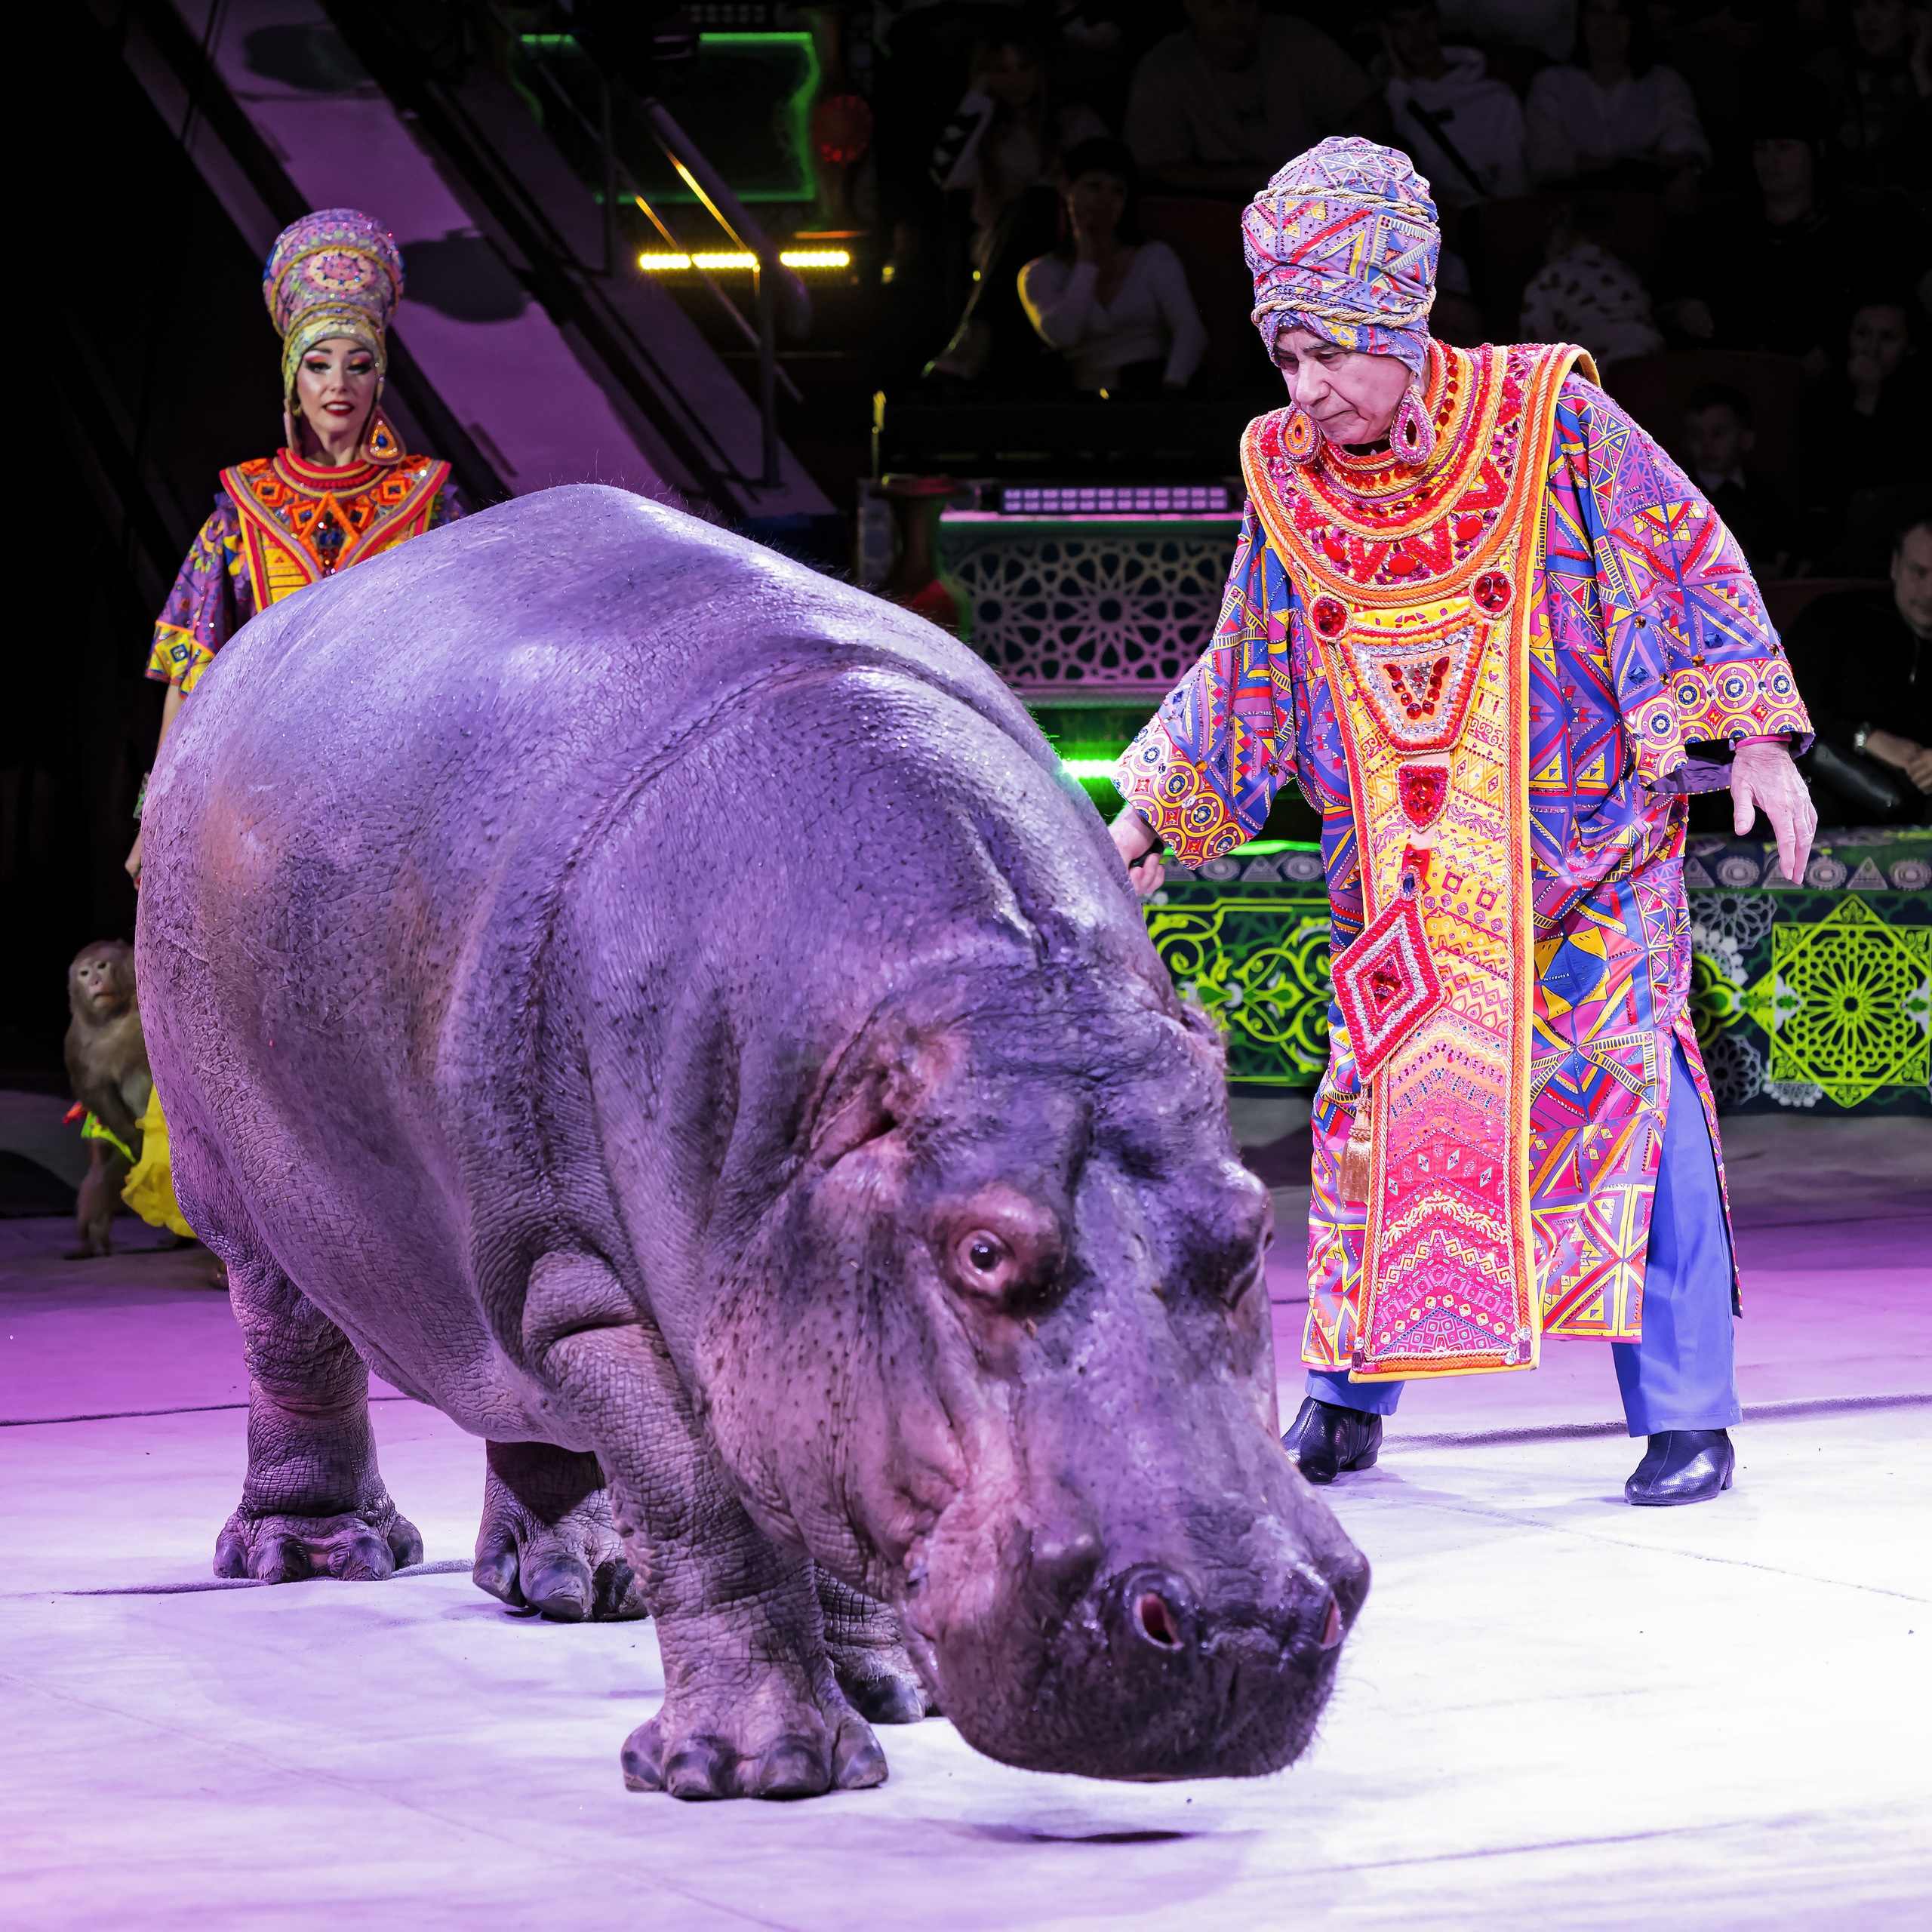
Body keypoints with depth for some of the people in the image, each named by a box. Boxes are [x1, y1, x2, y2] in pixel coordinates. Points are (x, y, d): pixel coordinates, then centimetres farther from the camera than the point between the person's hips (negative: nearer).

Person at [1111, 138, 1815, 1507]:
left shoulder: (1550, 420, -10)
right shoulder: (1288, 478, 0)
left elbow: (1694, 568, -2)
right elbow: (1244, 677, 13)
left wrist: (1752, 740, -6)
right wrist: (1151, 819, 12)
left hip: (1584, 842, -3)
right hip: (1400, 866, 3)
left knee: (1626, 1095, -8)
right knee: (1376, 1102, 3)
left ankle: (1686, 1413, -1)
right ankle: (1350, 1396, 18)